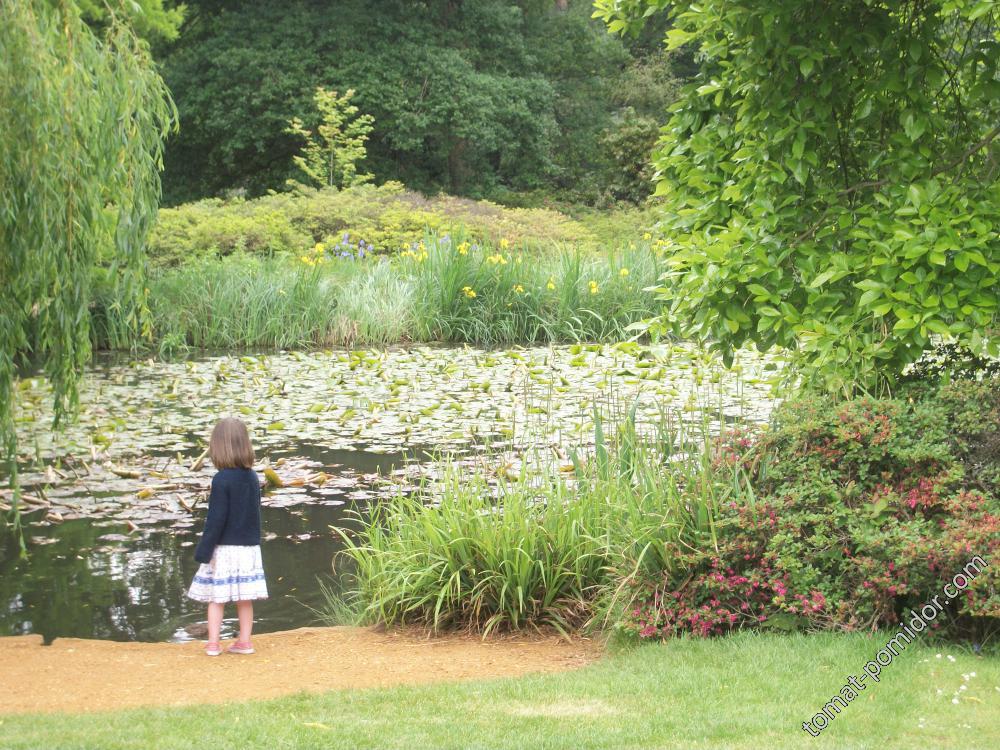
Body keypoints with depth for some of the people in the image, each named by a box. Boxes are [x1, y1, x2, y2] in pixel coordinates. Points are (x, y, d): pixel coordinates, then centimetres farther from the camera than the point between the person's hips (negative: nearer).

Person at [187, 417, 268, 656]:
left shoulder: (222, 480, -15)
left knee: (216, 597, 3)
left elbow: (216, 519, -15)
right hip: (249, 546, 5)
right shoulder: (253, 477, 4)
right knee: (245, 598, 10)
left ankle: (213, 644, 5)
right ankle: (244, 642, 15)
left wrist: (204, 551, -10)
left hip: (224, 548, -5)